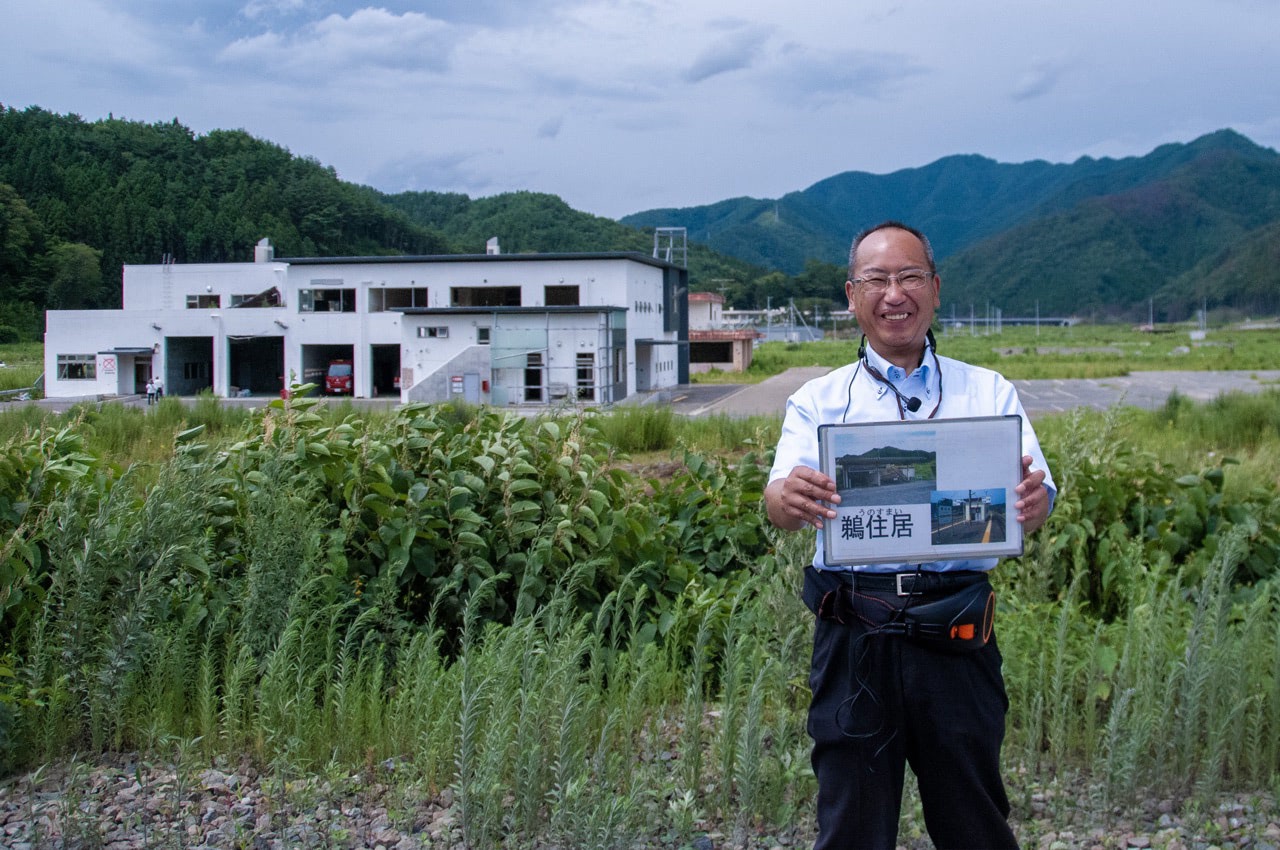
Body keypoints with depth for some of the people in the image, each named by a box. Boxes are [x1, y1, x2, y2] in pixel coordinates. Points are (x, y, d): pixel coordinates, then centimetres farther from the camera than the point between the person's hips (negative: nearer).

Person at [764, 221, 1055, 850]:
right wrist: (788, 499, -31)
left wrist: (1034, 502, -26)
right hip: (854, 638, 0)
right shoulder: (818, 401, 9)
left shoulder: (989, 393, 10)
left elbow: (1033, 495, -2)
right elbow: (780, 502, -7)